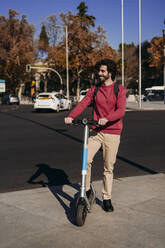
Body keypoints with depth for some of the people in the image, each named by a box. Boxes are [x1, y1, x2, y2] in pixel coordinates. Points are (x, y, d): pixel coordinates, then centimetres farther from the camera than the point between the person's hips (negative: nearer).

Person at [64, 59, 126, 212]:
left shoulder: (120, 89, -1)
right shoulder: (94, 89, 9)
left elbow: (121, 111, -13)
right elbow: (83, 103, -3)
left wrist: (106, 119, -31)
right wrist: (70, 116, -20)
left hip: (112, 133, -2)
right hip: (96, 131, 2)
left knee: (108, 168, 5)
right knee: (86, 160, -14)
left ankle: (106, 198, 22)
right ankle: (86, 189, 9)